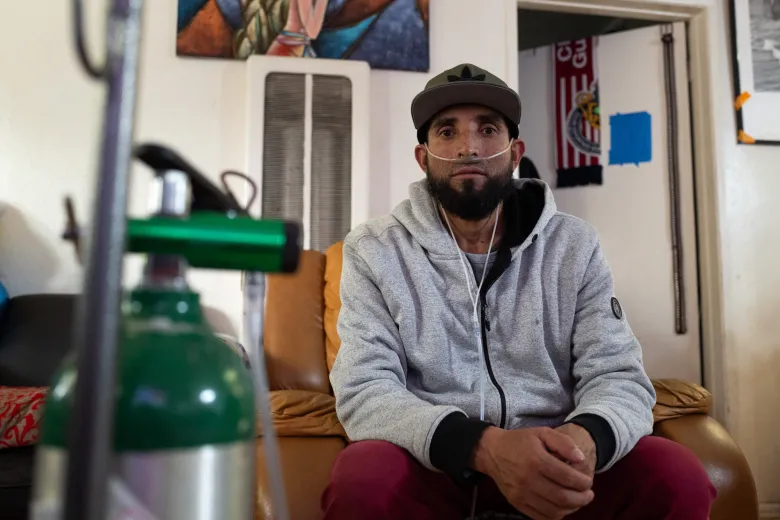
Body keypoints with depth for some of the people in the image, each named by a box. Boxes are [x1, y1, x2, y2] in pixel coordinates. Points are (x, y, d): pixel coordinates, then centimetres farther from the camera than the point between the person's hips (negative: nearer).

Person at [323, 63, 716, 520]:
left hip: (551, 462, 2)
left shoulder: (574, 246, 0)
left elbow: (618, 377, -4)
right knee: (362, 480, -31)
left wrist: (583, 439, -29)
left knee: (677, 477, -23)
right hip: (436, 464, -1)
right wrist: (486, 447, -31)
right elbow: (364, 391, -13)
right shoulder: (374, 251, -5)